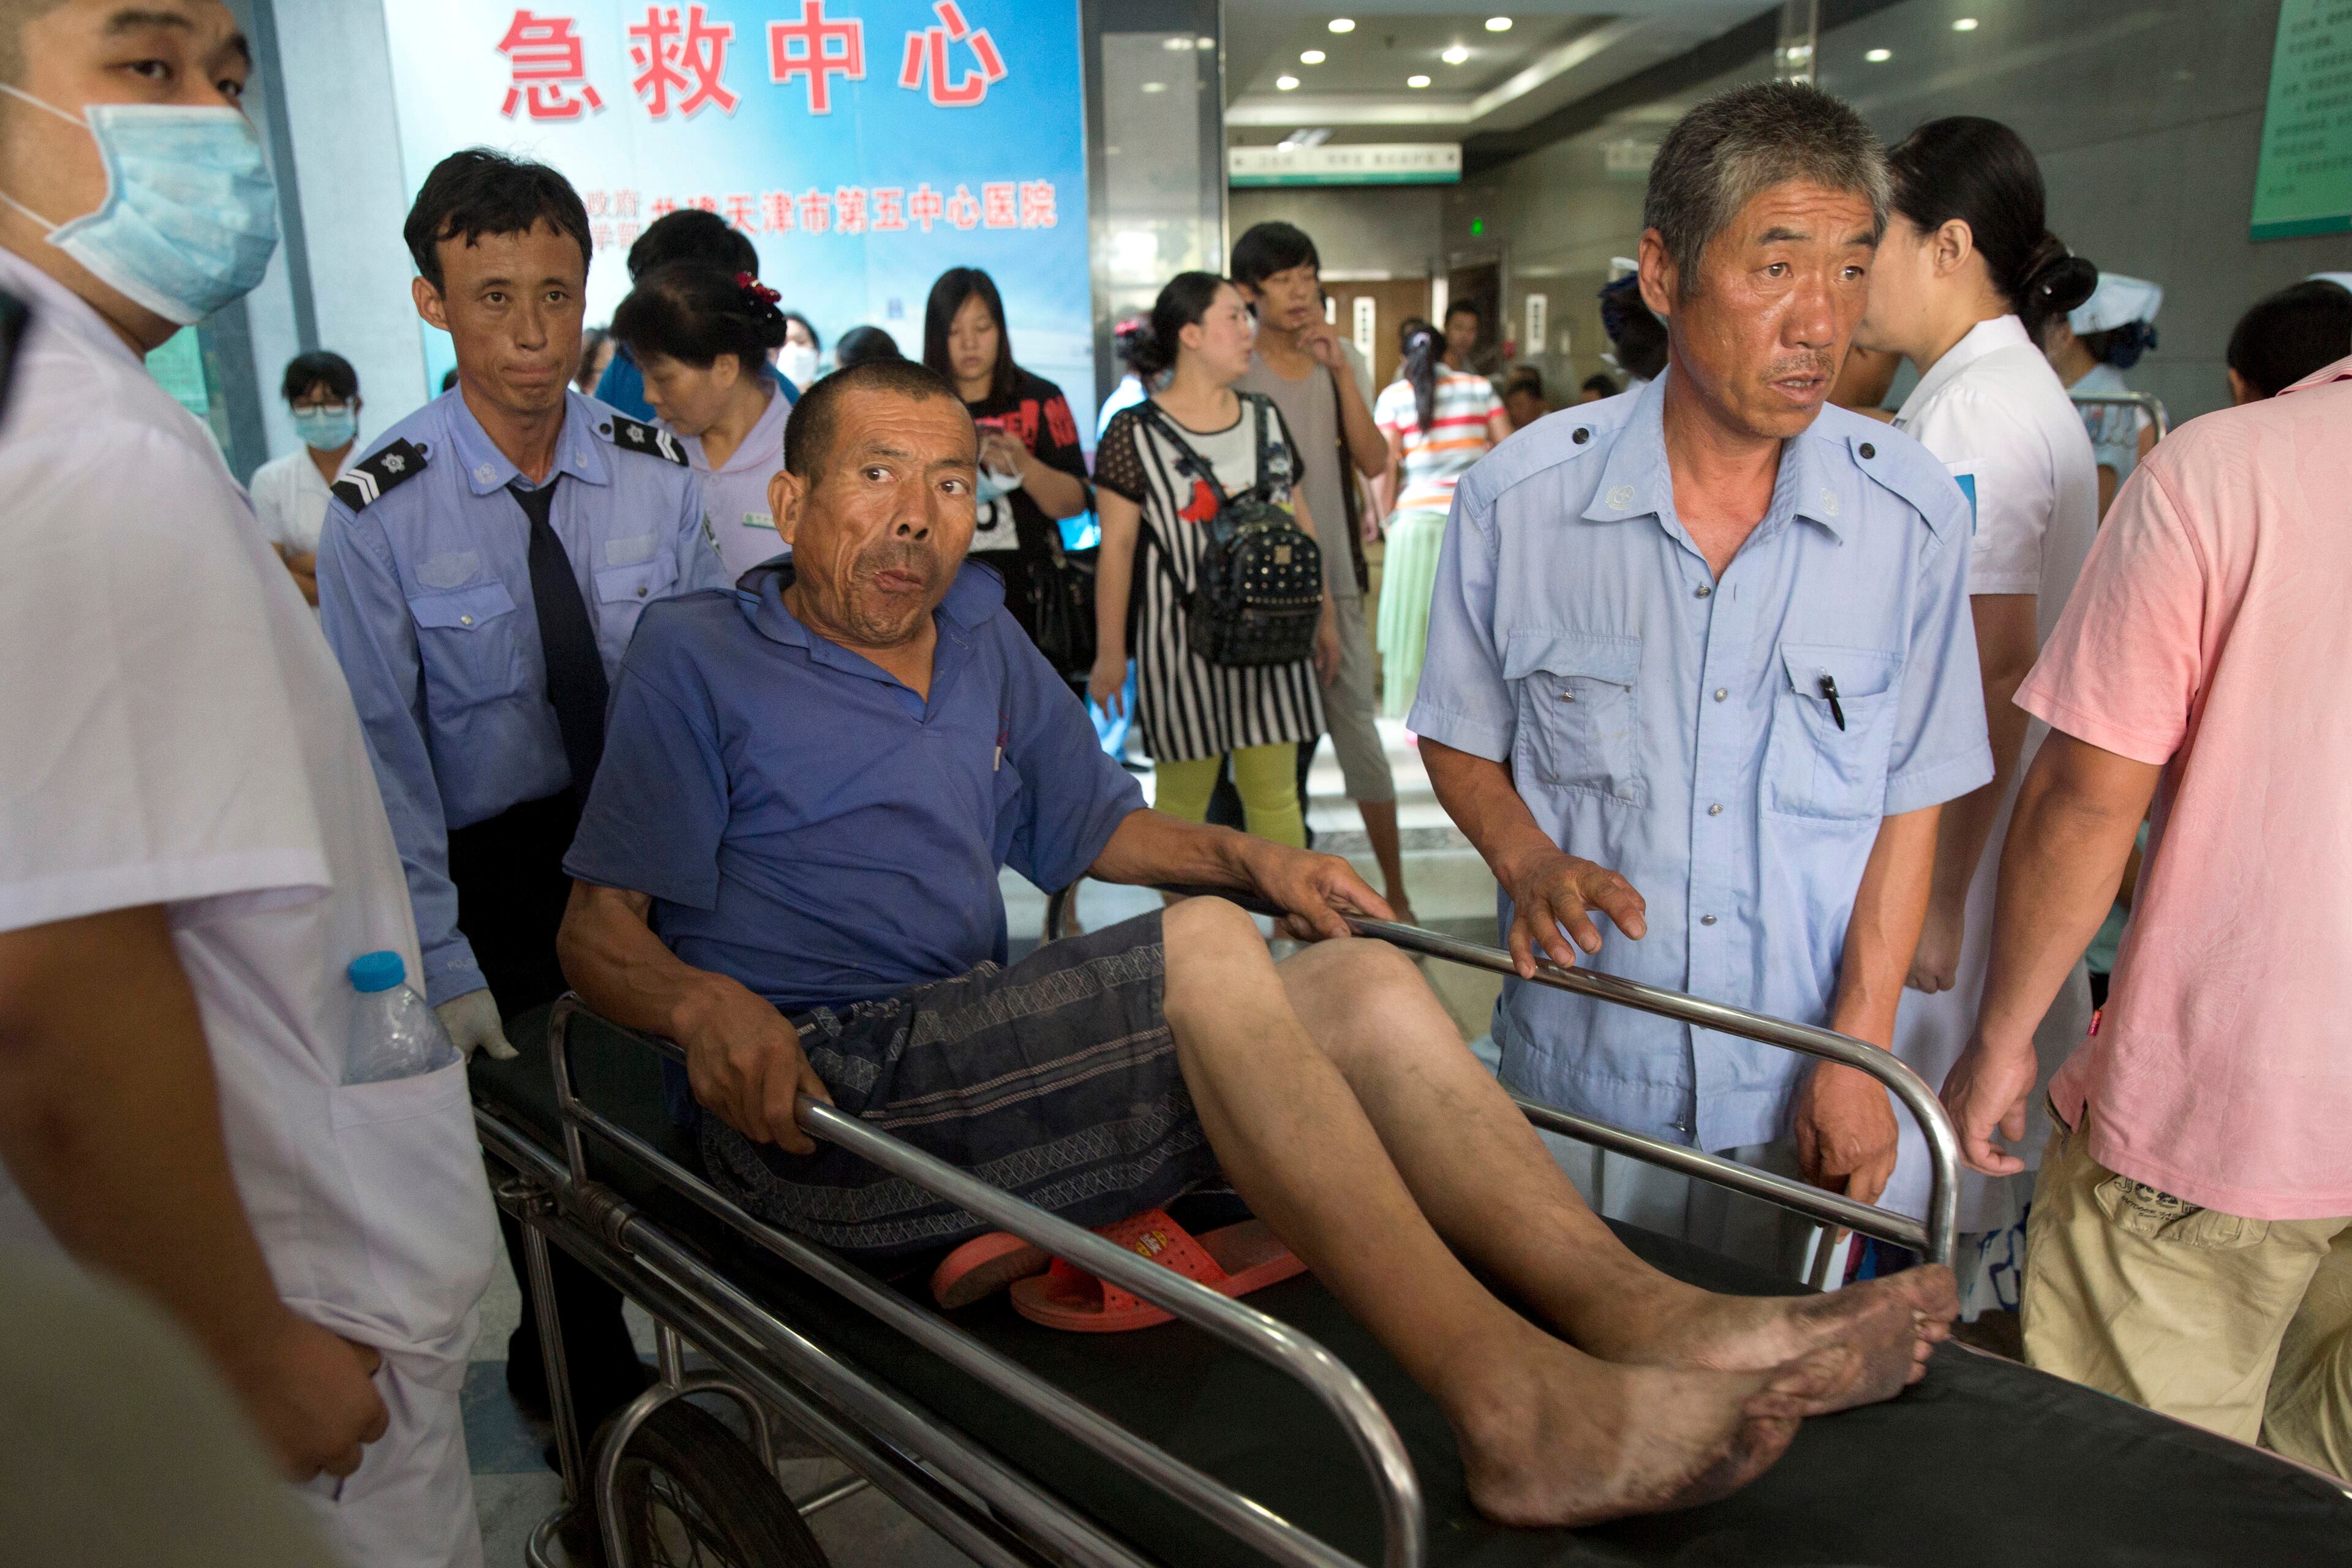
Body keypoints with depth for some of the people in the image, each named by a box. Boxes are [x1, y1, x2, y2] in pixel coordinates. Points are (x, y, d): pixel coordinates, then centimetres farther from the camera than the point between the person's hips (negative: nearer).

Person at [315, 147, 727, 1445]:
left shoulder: (657, 474, -7)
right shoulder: (381, 512, -13)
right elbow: (384, 756, -12)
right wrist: (442, 968, -14)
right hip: (497, 867, -2)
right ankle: (581, 1372, 38)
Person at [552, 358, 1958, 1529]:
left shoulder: (981, 639, 19)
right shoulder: (698, 655, 2)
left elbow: (1095, 823, 27)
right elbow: (599, 926, -3)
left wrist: (1254, 862, 11)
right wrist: (706, 1004, -24)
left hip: (975, 1070, 7)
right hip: (819, 1096, -6)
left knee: (1360, 982, -10)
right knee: (1203, 956, -29)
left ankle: (1639, 1310, -20)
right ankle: (1519, 1407, -33)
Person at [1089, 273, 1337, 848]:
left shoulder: (1266, 419, 11)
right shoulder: (1135, 432, -5)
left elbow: (1301, 523, 15)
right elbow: (1116, 547, -7)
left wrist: (1326, 617, 13)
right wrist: (1109, 653, -9)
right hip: (1183, 640, -4)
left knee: (1276, 795, 9)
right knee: (1182, 797, 5)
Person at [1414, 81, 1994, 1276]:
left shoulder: (1913, 514, -6)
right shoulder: (1518, 500, -9)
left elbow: (1910, 798, -1)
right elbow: (1459, 742, 3)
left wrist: (1859, 1053, -5)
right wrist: (1531, 862, -16)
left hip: (1794, 1093, 1)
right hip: (1575, 1078, 0)